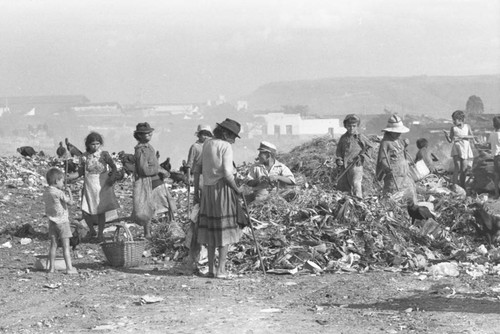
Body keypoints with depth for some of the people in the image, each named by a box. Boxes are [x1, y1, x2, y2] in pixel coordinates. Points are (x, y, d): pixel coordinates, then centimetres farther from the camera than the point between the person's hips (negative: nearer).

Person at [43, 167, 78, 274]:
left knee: (53, 244, 12)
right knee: (66, 245, -2)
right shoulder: (59, 193, -18)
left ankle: (52, 267, 13)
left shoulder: (46, 192, 4)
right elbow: (70, 202, -12)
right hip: (62, 221, -6)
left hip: (52, 221, 6)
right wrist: (69, 193, 3)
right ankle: (69, 268, -3)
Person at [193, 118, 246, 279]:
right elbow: (227, 174, -19)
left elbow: (197, 168, 13)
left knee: (210, 230, 11)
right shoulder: (226, 147, -12)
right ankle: (221, 270, -3)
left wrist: (196, 187, 25)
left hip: (208, 188, 7)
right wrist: (237, 189, -6)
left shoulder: (207, 144, 9)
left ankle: (211, 268, 14)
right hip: (223, 188, -7)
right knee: (225, 231, -1)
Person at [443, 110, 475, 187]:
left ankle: (462, 185, 14)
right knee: (457, 167, -13)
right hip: (456, 148, -2)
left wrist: (463, 136, -14)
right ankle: (455, 185, -12)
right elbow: (450, 140, 2)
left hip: (465, 148, 2)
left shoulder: (467, 126, 5)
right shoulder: (453, 128, 2)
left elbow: (472, 136, -1)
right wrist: (447, 135, -18)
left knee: (464, 168, 3)